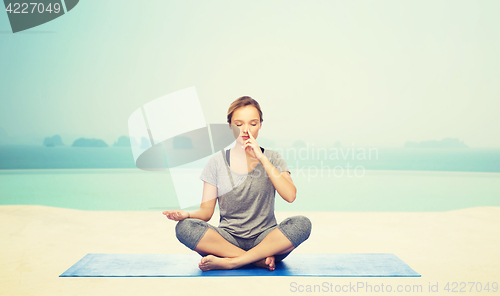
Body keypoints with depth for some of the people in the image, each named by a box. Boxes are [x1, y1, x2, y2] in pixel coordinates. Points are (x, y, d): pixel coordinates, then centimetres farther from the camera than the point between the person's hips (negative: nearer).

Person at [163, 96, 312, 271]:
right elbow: (206, 211, 2)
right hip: (228, 238, 1)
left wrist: (262, 159, -14)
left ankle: (229, 262, -25)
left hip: (264, 238, 0)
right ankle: (262, 260, -24)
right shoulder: (217, 161, 5)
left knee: (302, 223, -29)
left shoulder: (272, 158, 5)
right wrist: (187, 215, -21)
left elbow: (290, 196, -12)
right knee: (184, 227, -27)